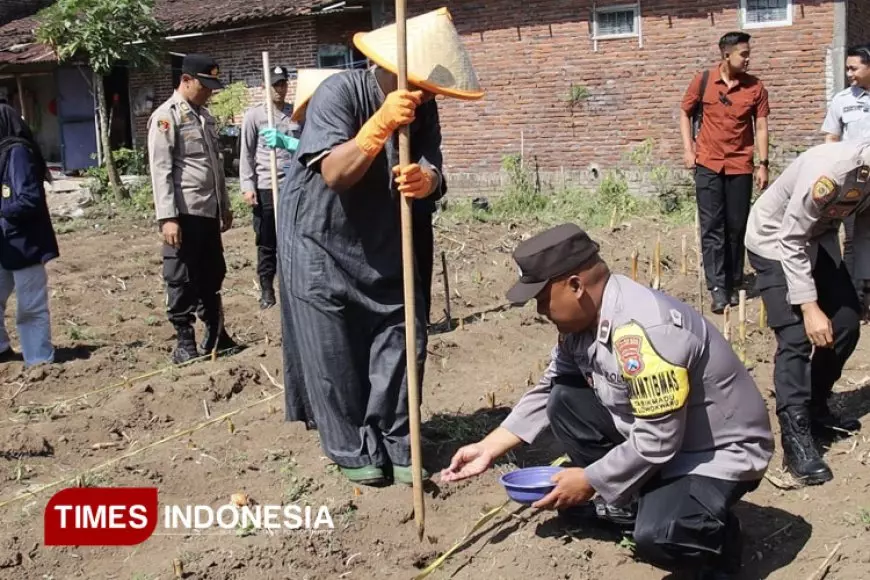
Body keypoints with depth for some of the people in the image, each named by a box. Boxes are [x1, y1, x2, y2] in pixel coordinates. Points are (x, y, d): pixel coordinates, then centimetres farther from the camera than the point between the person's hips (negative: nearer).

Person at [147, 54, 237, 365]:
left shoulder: (205, 115, 16)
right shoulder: (166, 116, -8)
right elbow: (160, 170, -13)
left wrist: (224, 205, 20)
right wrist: (167, 217, -19)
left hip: (209, 212, 8)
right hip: (184, 213, -8)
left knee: (212, 276, 15)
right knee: (182, 280, 2)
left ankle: (216, 335, 27)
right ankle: (185, 342, 11)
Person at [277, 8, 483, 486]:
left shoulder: (423, 107, -3)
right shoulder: (338, 92, -22)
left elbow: (432, 168, -14)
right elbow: (334, 174, -32)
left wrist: (425, 180, -38)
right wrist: (381, 124, -45)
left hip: (382, 245, 6)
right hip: (320, 244, -5)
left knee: (402, 340, 3)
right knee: (334, 357, 0)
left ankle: (394, 447, 15)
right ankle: (353, 452, 16)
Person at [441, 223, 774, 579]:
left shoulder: (643, 331, -32)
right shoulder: (583, 320, -4)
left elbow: (657, 441, -29)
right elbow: (546, 392, 8)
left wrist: (589, 480, -16)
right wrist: (489, 449, 4)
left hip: (720, 451, -9)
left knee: (656, 537, -32)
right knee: (564, 401, -2)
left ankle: (717, 534, 3)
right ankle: (626, 503, 11)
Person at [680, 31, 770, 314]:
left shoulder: (755, 87, 0)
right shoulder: (702, 81, -2)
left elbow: (761, 127, 2)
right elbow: (685, 113, 9)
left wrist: (763, 164, -4)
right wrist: (688, 149, 0)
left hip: (740, 166, 1)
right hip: (708, 164, -1)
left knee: (737, 228, 6)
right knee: (712, 227, -4)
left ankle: (734, 284, 17)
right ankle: (718, 288, -4)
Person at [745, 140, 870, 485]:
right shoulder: (831, 171, -36)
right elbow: (791, 241, -28)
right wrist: (810, 308, -28)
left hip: (819, 239, 8)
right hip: (776, 241, -7)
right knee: (796, 337, -17)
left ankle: (815, 409, 26)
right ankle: (796, 440, -14)